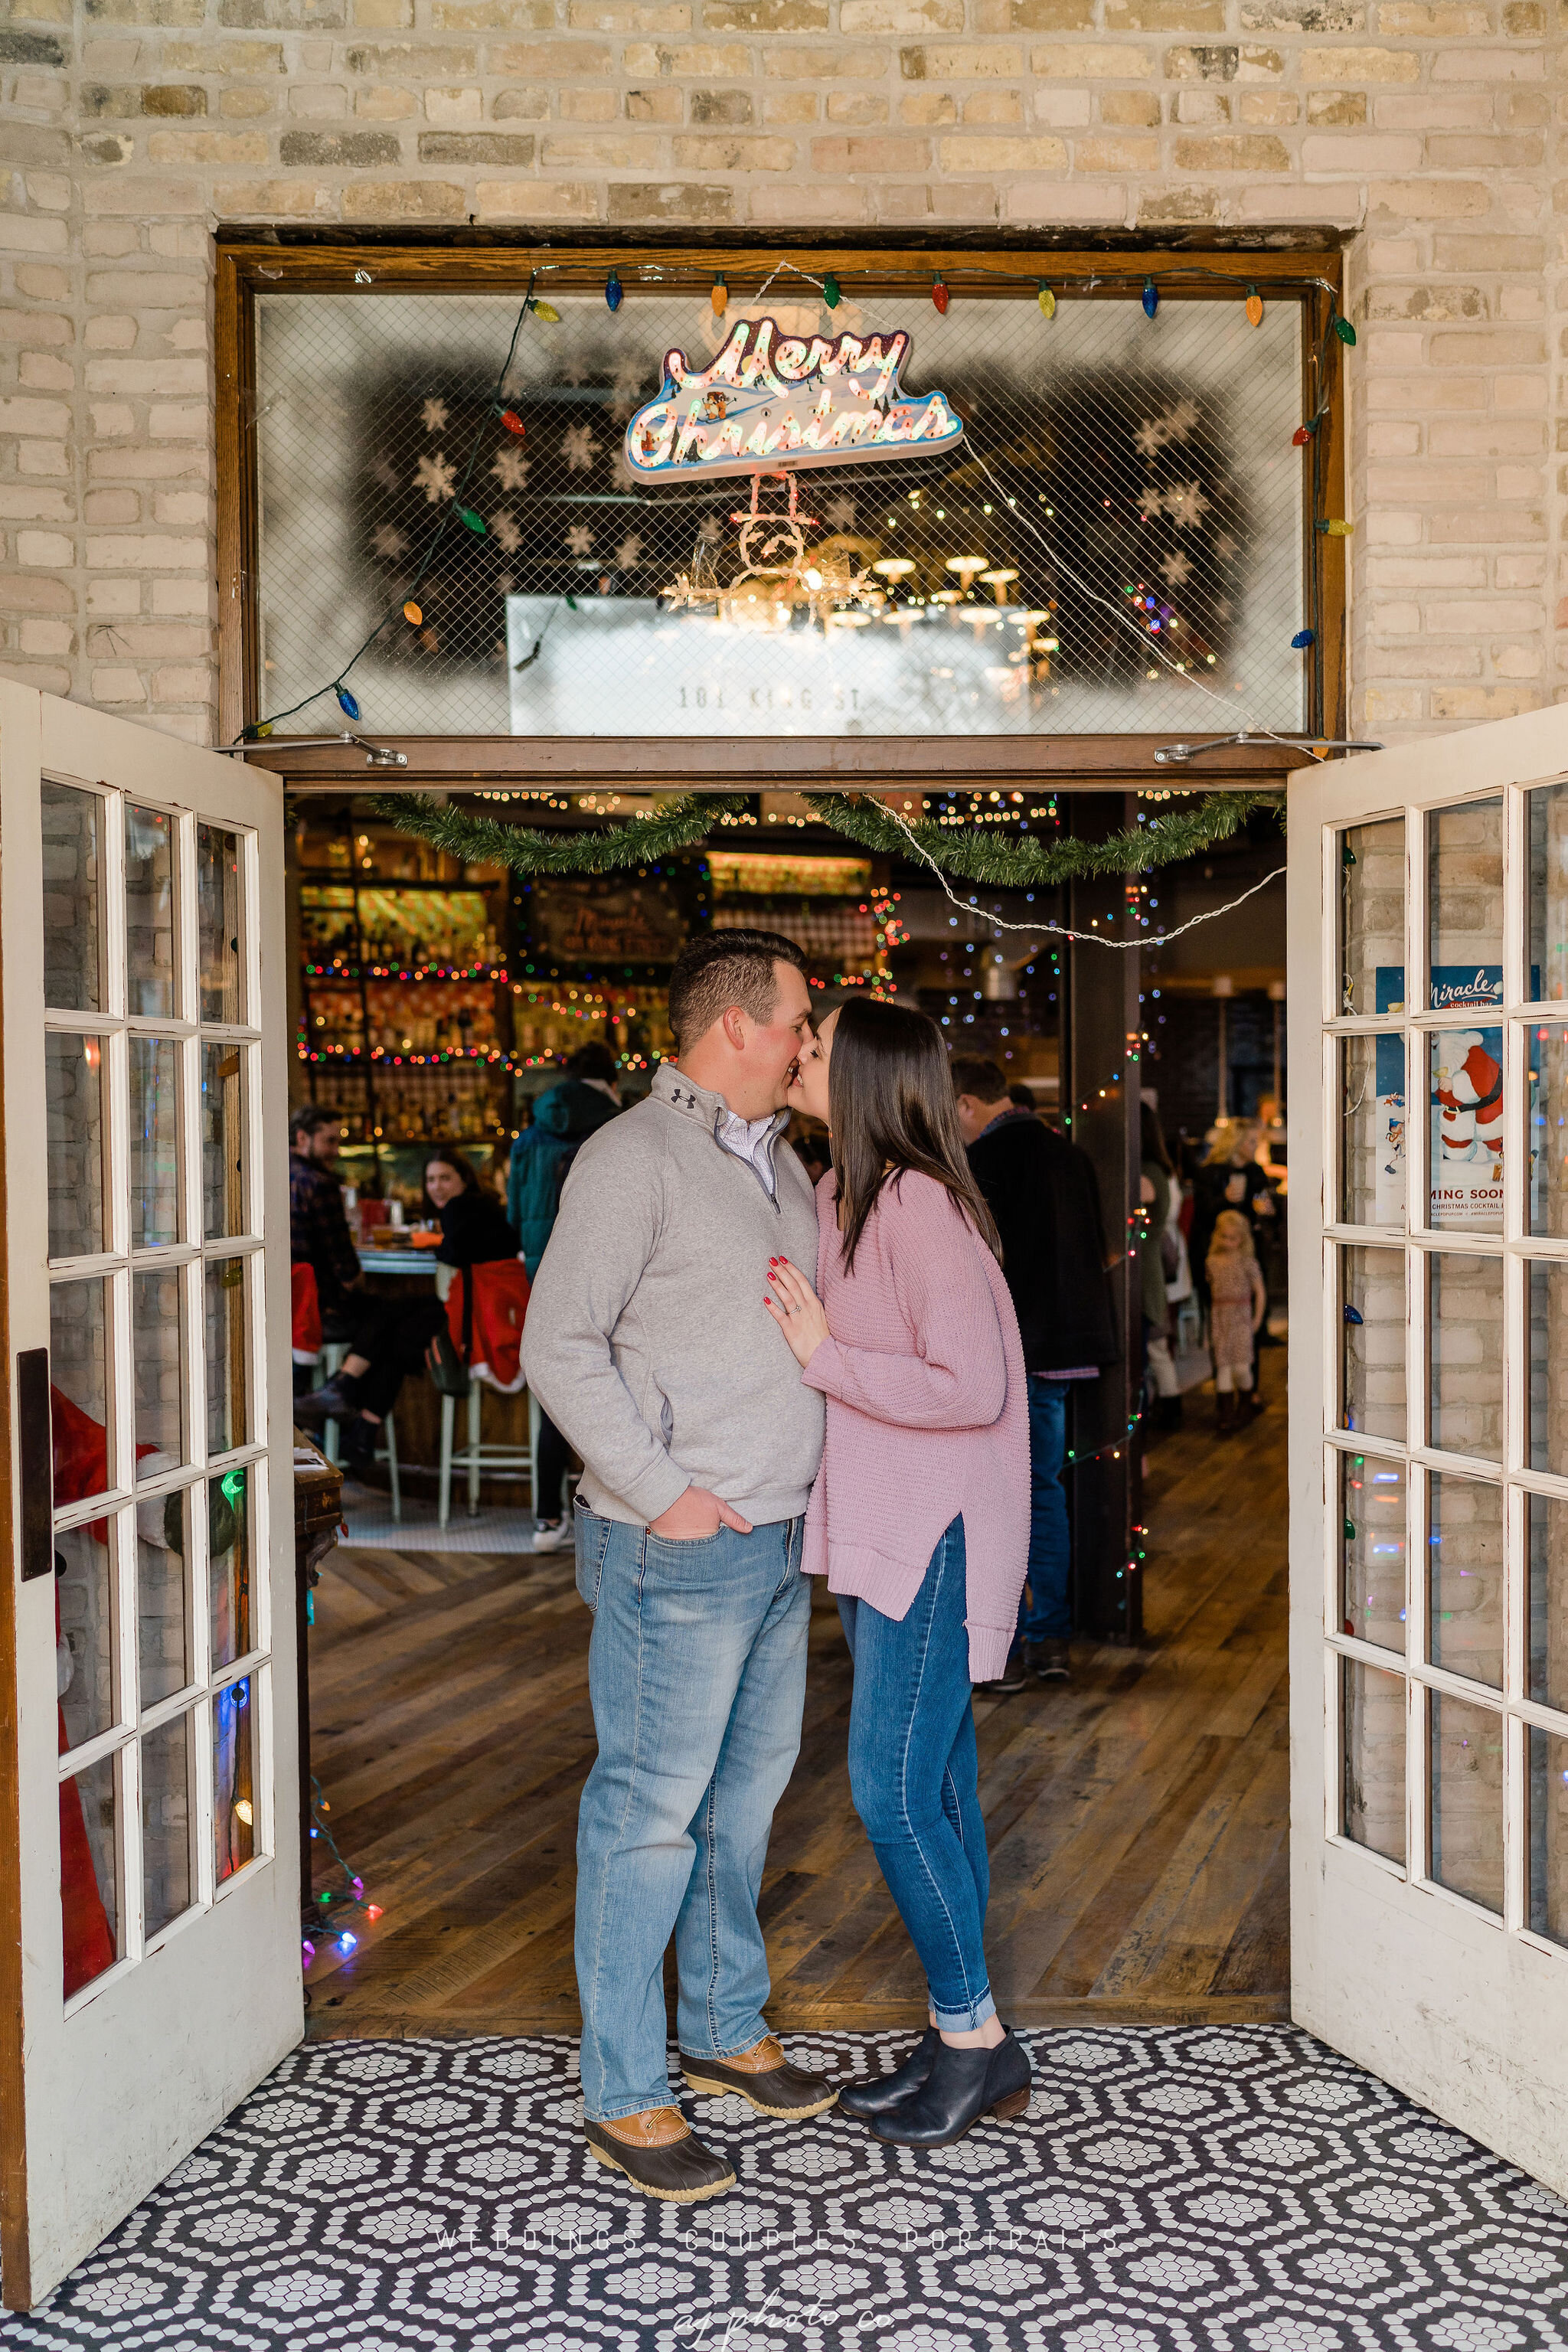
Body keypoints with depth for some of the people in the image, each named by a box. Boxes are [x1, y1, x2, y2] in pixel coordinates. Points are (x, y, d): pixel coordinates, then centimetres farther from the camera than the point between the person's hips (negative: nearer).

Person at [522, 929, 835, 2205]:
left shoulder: (780, 1162, 14)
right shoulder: (634, 1159, -13)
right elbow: (561, 1347, -18)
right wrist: (662, 1492, -19)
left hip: (780, 1544, 9)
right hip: (678, 1556, -8)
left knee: (747, 1795, 18)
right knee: (652, 1811, -1)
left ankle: (728, 2030, 34)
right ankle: (623, 2098, 10)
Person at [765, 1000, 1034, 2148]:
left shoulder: (922, 1205, -18)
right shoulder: (841, 1197, 11)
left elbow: (970, 1388, -23)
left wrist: (823, 1355, -18)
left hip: (938, 1535, -9)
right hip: (879, 1529, 9)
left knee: (894, 1788, -5)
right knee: (934, 1784, 13)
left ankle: (975, 2038, 11)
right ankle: (965, 2038, 23)